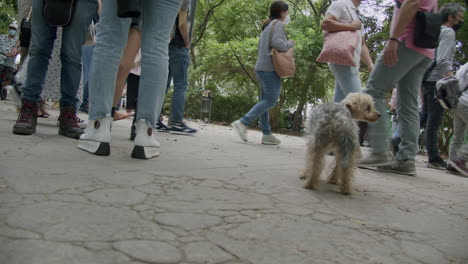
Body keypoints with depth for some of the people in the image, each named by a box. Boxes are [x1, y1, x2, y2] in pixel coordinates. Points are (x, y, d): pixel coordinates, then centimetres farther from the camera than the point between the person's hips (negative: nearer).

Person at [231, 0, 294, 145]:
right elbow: (277, 42, -19)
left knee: (265, 100, 6)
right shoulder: (278, 24, -4)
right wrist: (289, 44, -2)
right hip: (270, 68, -10)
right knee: (271, 99, -11)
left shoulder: (267, 26, 24)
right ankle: (243, 122, -20)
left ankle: (267, 134, 7)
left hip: (261, 67, 10)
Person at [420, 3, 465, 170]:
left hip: (428, 80, 9)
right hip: (437, 80, -9)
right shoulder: (448, 32, -5)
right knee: (434, 119, -8)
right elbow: (443, 60, -18)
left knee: (425, 117, 15)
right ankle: (434, 159, -6)